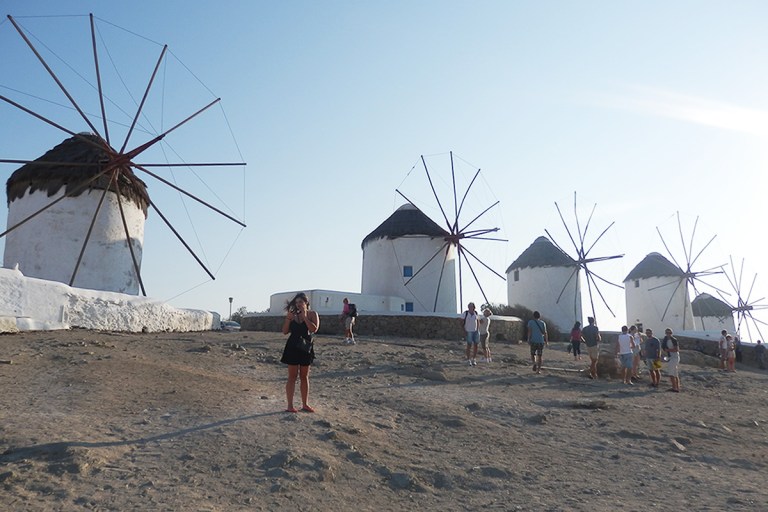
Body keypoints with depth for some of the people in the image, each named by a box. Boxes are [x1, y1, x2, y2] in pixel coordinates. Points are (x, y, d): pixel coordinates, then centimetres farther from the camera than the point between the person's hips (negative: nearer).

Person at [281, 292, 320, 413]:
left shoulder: (312, 314, -1)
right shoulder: (293, 315, 4)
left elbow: (314, 329, -17)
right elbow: (285, 331, 2)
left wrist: (305, 317, -16)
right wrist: (288, 318, -10)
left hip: (306, 347, 0)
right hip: (293, 347, 0)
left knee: (304, 377, 9)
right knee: (292, 377, 1)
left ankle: (305, 404, 18)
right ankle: (290, 405, 4)